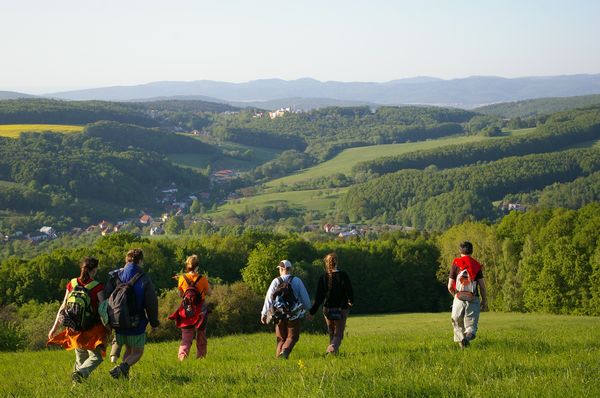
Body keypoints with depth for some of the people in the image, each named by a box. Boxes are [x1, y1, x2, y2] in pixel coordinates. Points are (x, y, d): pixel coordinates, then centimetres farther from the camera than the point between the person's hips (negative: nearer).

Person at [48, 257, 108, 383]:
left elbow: (62, 307, 2)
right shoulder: (97, 286, -11)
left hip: (74, 329, 5)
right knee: (95, 357, 3)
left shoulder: (72, 284, 1)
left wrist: (54, 328, 8)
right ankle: (80, 373, -22)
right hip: (91, 330, -5)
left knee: (81, 357, 22)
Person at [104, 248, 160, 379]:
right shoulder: (144, 280, -10)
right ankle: (123, 366, -20)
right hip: (137, 324, -4)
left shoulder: (114, 276, 1)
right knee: (137, 352, 9)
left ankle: (125, 374, 3)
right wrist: (154, 323, 7)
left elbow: (106, 299, 1)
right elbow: (152, 304, -7)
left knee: (128, 350, 23)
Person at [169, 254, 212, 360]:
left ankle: (182, 355, -13)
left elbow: (180, 294, 5)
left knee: (186, 337, 6)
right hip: (200, 311, -1)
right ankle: (201, 356, 23)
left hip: (186, 311, 1)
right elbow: (209, 293, 1)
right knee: (201, 337, 18)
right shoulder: (202, 279, -11)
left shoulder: (182, 278, -6)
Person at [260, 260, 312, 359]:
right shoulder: (297, 281, -1)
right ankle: (285, 350, -21)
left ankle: (279, 356, 5)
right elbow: (305, 298, 2)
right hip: (294, 316, -1)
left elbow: (269, 298, -1)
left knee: (281, 338, 13)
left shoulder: (276, 281, -1)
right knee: (292, 337, 5)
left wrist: (264, 314, 5)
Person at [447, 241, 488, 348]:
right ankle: (469, 334, -29)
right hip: (473, 299, 0)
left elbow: (450, 287, 1)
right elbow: (482, 286, 2)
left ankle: (461, 339, -4)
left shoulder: (455, 264, 2)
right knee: (471, 324, 2)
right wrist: (484, 301, 14)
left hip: (459, 298, 0)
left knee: (458, 323, 16)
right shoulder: (476, 265, 5)